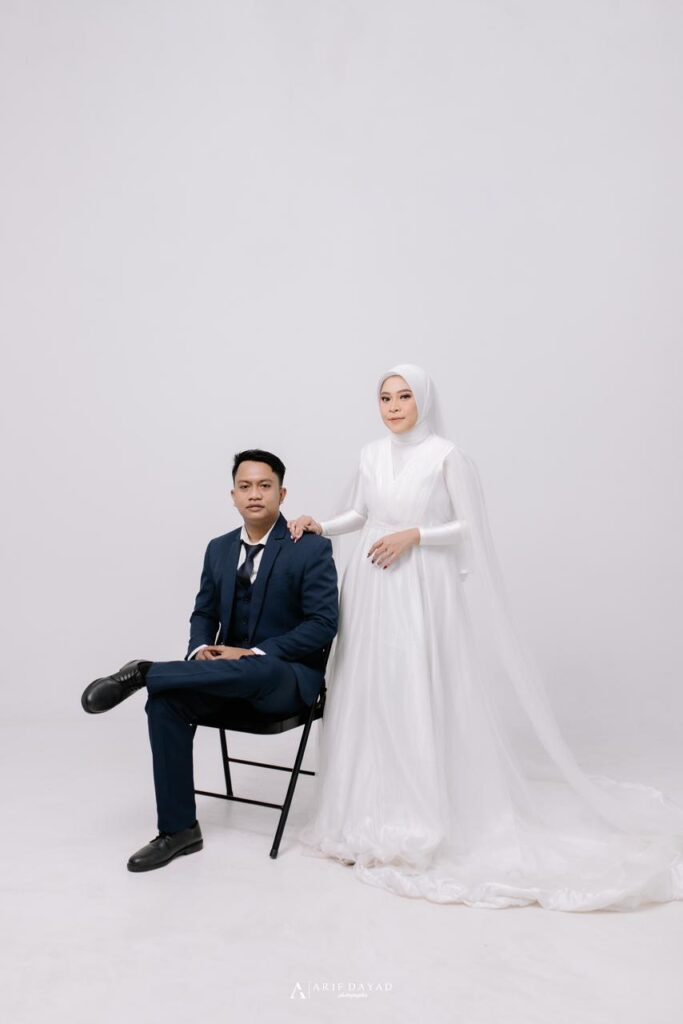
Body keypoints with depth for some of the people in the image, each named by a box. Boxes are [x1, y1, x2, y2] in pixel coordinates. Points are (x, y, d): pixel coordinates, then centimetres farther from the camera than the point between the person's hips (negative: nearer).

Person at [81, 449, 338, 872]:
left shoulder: (313, 548, -9)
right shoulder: (219, 549, 9)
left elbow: (323, 625, -15)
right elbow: (204, 614, 15)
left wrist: (253, 654, -22)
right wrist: (201, 650, -9)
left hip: (288, 677, -5)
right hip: (228, 672, 5)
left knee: (257, 670, -41)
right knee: (165, 701, -22)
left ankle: (144, 671, -25)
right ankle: (179, 829, -12)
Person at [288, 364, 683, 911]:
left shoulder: (447, 455, -6)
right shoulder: (371, 455, 10)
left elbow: (470, 527, -6)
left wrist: (414, 535, -15)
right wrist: (321, 527, 4)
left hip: (423, 592, -5)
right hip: (371, 590, 6)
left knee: (417, 698, -8)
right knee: (369, 696, 5)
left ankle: (419, 823, 4)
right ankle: (373, 814, 18)